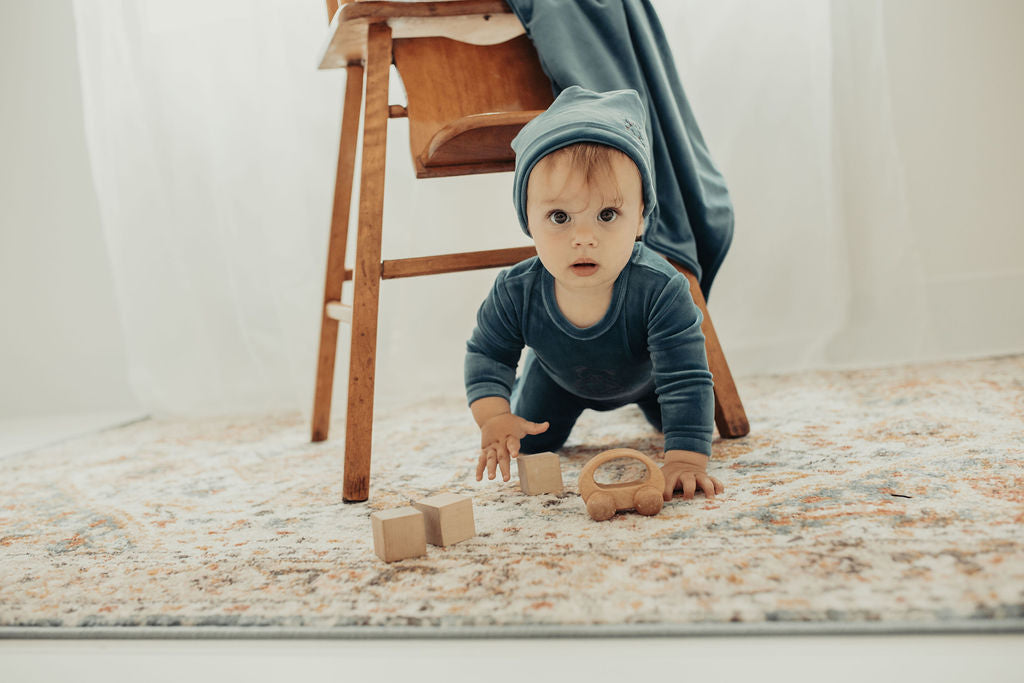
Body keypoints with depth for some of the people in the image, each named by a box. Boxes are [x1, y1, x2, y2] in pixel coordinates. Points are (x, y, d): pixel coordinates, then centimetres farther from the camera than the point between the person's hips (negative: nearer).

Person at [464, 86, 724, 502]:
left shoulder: (660, 291, -48)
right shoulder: (515, 293, -39)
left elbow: (686, 381, -47)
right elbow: (487, 355, -21)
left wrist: (685, 459, -58)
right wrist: (494, 417, -39)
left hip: (643, 371, -1)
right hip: (560, 376, 2)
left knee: (688, 420, 16)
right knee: (530, 444, 13)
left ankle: (641, 401, 49)